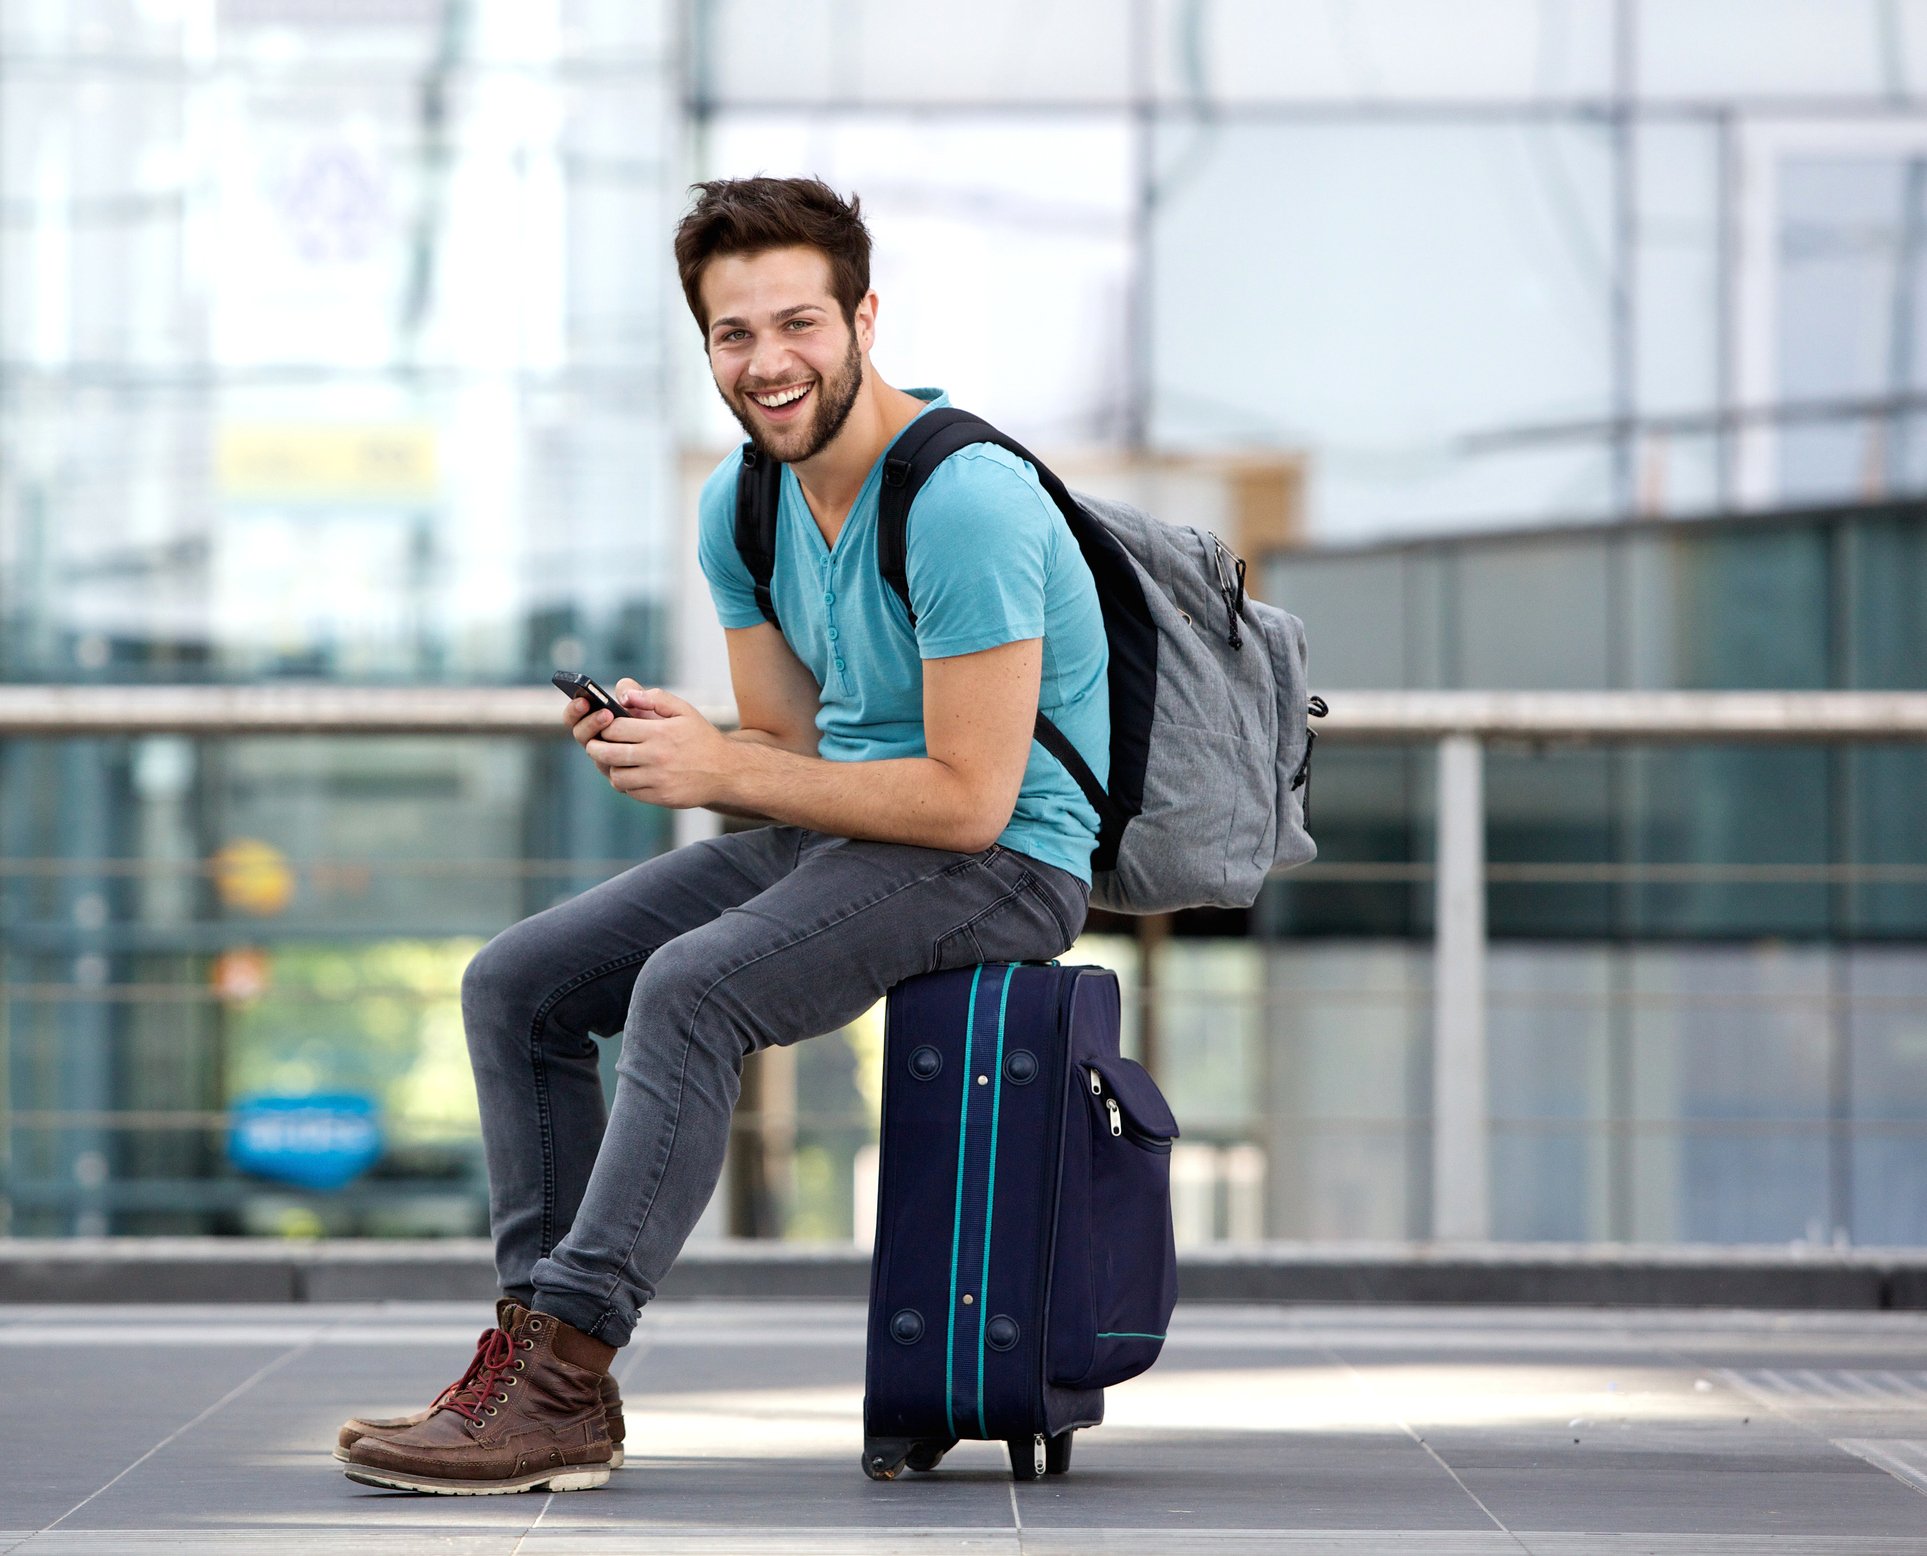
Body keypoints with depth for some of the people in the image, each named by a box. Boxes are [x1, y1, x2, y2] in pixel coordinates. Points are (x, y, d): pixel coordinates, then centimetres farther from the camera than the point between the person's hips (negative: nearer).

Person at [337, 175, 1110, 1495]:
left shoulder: (965, 500, -22)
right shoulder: (741, 506, 5)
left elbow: (970, 798, -24)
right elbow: (786, 746, 11)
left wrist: (720, 767, -22)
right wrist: (668, 740, -12)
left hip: (1005, 862, -9)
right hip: (839, 832, 9)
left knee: (692, 986, -31)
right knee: (515, 984, -1)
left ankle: (558, 1379, -27)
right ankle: (549, 1373, -7)